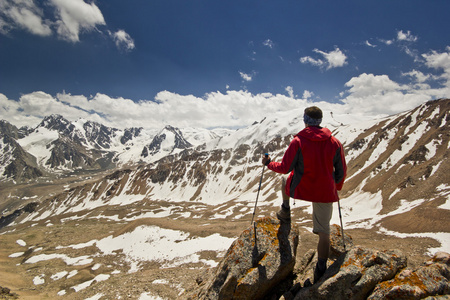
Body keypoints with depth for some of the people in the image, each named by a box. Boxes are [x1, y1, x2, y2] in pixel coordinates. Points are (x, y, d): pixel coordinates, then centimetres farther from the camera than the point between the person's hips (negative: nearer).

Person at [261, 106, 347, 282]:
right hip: (326, 193, 2)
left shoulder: (298, 142, -14)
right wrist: (337, 187, 24)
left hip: (301, 190, -2)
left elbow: (285, 168, -11)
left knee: (285, 180, 32)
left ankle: (285, 212, 42)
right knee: (324, 233, 14)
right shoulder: (335, 143, -3)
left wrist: (269, 164, 8)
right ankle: (320, 271, 22)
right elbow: (341, 171, 5)